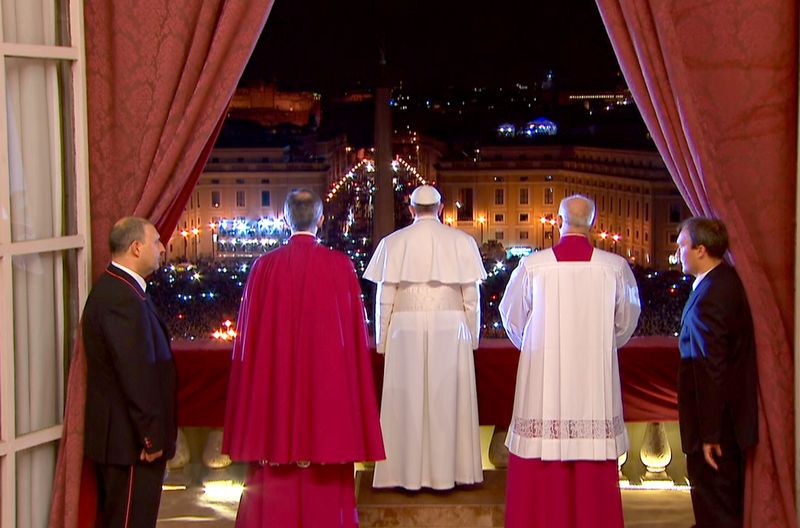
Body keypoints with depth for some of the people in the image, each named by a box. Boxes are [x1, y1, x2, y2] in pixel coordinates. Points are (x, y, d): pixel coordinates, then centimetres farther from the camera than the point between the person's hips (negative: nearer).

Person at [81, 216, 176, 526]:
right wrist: (152, 437, -19)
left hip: (116, 437, 11)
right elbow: (136, 374, -25)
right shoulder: (124, 299, -22)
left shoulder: (112, 289, 13)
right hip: (130, 441, -11)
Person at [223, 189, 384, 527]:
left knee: (275, 480, 8)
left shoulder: (265, 266, -4)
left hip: (275, 382, 1)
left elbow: (250, 334, 0)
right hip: (328, 381, -1)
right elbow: (355, 333, -3)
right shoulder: (340, 266, -6)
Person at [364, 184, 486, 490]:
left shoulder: (393, 243, 0)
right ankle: (445, 473, 10)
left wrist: (382, 342, 6)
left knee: (407, 400, 5)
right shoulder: (461, 242, 0)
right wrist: (472, 338, 9)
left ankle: (410, 474, 7)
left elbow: (385, 299, -1)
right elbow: (472, 298, 0)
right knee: (447, 399, 6)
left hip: (406, 331, 0)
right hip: (450, 331, 0)